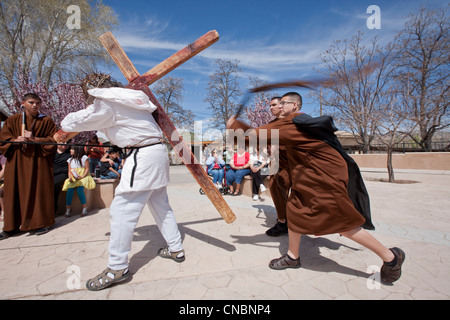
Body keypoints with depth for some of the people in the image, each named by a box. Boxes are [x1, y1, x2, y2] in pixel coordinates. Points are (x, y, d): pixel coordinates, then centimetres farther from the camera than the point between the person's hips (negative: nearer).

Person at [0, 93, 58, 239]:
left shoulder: (46, 121, 4)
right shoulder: (12, 120, 10)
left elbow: (54, 139, -3)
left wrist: (35, 139, -15)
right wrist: (15, 140, -15)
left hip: (38, 161, -2)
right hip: (17, 162, 3)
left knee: (39, 191, 0)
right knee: (15, 191, 4)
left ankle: (42, 223, 9)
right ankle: (13, 225, 14)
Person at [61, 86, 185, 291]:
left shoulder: (106, 104, -8)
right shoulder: (125, 99, 19)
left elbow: (68, 124, -1)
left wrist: (85, 111, 18)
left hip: (144, 156, -10)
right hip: (158, 152, 10)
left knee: (122, 210, -3)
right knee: (161, 205, 16)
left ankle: (117, 268, 9)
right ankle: (176, 250, 28)